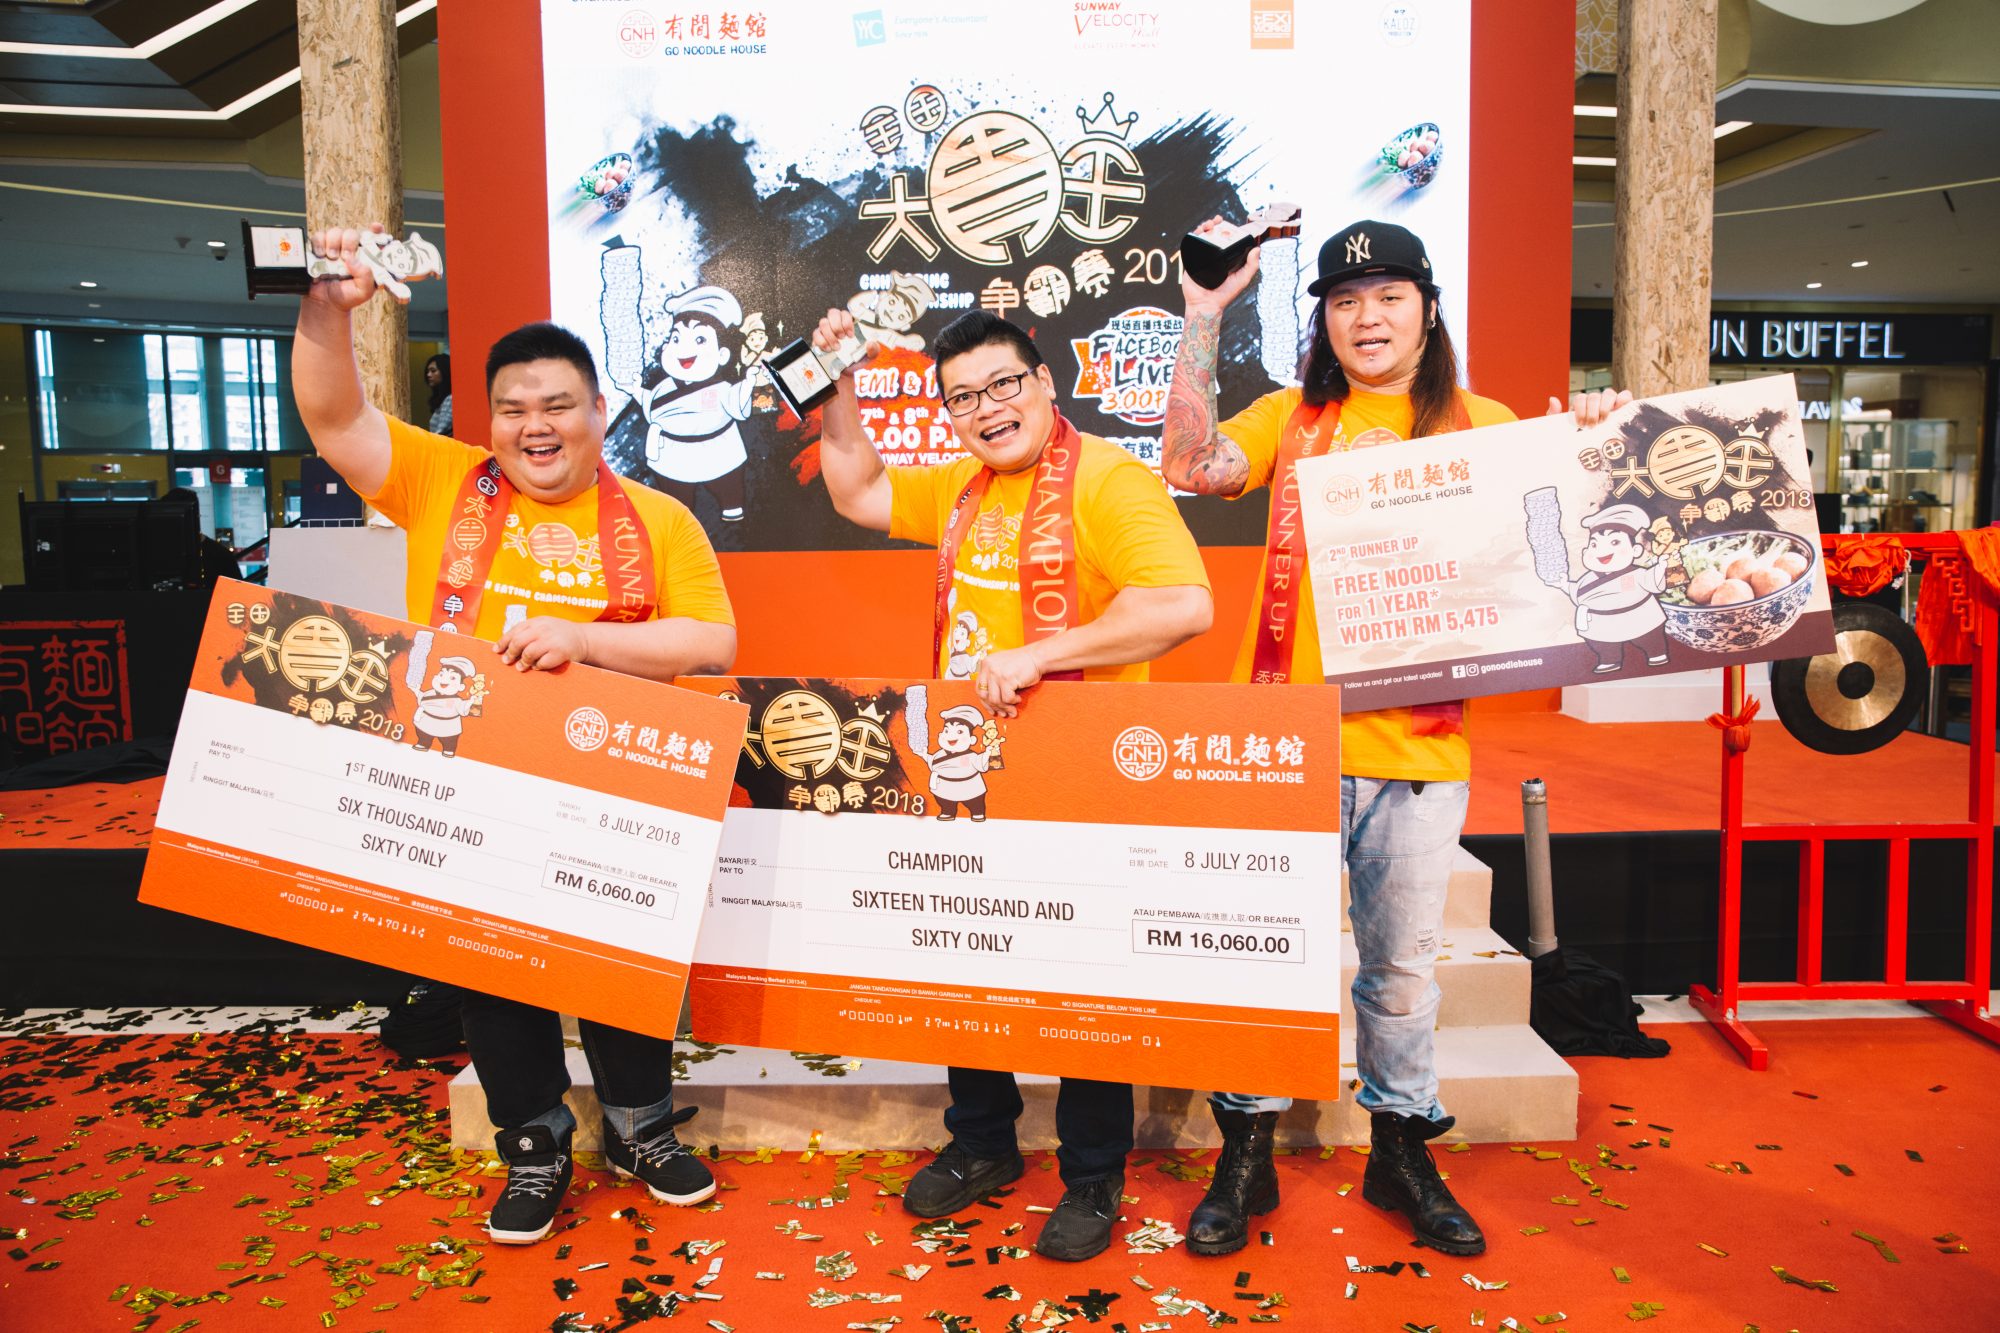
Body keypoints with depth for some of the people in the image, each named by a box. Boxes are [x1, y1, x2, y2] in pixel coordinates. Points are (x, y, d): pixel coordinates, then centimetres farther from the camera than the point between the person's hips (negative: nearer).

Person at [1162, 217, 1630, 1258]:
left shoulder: (1484, 428, 8)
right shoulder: (1292, 420, 7)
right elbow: (1191, 464, -9)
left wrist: (1585, 445, -10)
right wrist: (1205, 315, -10)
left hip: (1419, 746, 1)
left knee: (1403, 961, 15)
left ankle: (1401, 1149, 35)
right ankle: (1246, 1154, 25)